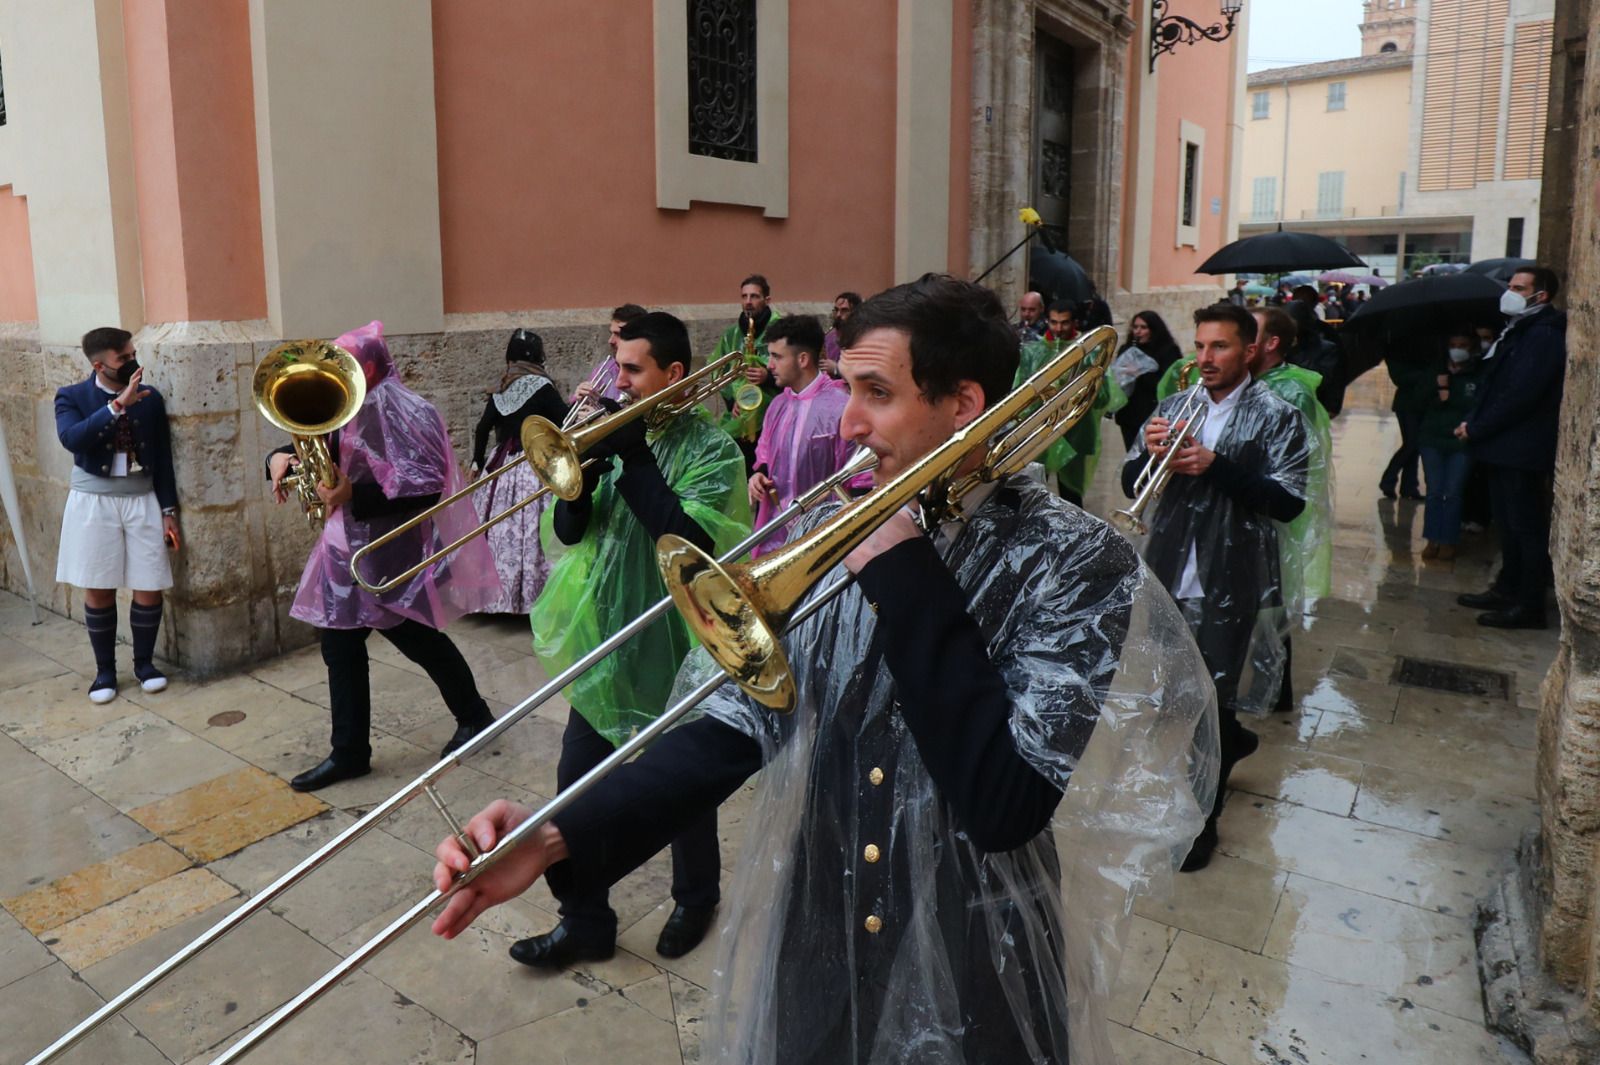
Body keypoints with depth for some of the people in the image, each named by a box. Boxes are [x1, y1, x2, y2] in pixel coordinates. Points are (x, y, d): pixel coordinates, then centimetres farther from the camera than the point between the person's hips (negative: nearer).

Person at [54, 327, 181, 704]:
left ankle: (144, 662, 21)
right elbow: (72, 439, -25)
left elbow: (163, 457, 5)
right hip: (93, 503, -1)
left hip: (142, 501, 2)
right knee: (98, 590, 5)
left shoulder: (150, 398, 2)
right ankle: (105, 669, 20)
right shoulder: (71, 397, -4)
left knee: (150, 588, 1)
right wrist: (118, 405, -30)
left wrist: (168, 511, 2)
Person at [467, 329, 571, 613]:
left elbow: (483, 427, 8)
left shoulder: (501, 390, 7)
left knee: (501, 530, 12)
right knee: (532, 533, -5)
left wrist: (477, 462, 18)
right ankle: (532, 596, -5)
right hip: (534, 468, -6)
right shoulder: (542, 387, -9)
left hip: (501, 466, 6)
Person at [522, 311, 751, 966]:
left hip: (673, 646, -5)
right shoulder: (618, 437, 5)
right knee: (578, 779, 7)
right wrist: (587, 460, -15)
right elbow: (567, 531, 2)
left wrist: (635, 457, -24)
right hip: (603, 639, 5)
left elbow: (690, 539, -26)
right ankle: (584, 921, 25)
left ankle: (696, 898, 38)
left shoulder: (710, 450, -12)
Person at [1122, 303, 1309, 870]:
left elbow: (1288, 502, -15)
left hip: (1230, 584, -4)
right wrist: (1150, 452, -17)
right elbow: (1131, 484, 4)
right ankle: (1230, 740, 51)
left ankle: (1202, 820, 21)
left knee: (1212, 696, 4)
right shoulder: (1174, 406, 5)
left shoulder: (1277, 418, -5)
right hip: (1168, 575, 5)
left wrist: (1216, 467, -25)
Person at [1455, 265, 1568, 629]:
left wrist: (1476, 428, -16)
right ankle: (1507, 589, 29)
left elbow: (1519, 395, -23)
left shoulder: (1543, 335, -16)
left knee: (1526, 527, -2)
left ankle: (1529, 606, 5)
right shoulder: (1519, 330, 16)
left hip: (1522, 449, -10)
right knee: (1509, 524, 18)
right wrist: (1475, 423, 3)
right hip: (1504, 448, 10)